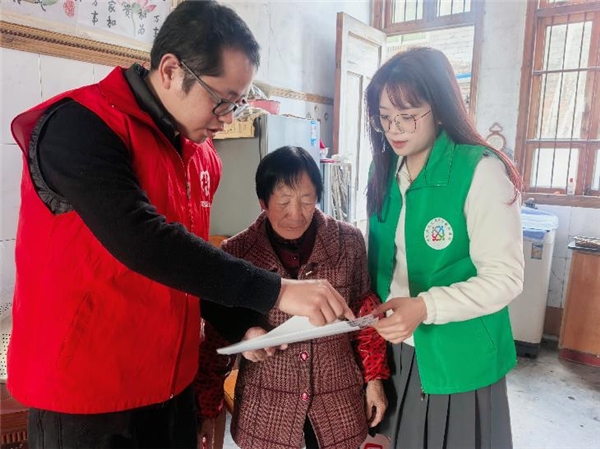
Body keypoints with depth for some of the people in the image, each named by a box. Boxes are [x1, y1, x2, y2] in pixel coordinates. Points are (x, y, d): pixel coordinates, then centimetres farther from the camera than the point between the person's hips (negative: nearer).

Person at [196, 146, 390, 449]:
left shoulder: (349, 242, -9)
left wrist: (374, 378, 5)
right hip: (266, 405, 0)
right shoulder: (236, 252, -12)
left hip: (338, 399, 1)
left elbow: (363, 313, 3)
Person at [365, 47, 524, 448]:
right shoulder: (385, 170, 2)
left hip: (458, 362, -5)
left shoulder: (481, 171, -18)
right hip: (393, 352, 6)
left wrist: (425, 306, -30)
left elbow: (505, 278, -19)